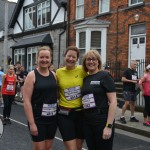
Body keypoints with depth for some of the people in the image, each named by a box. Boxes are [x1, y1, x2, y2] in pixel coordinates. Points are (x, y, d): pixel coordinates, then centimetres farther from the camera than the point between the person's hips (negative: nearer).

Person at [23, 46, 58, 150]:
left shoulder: (54, 75, 5)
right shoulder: (32, 75, -9)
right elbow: (26, 101, -13)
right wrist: (31, 123, -17)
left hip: (52, 118, 5)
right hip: (37, 119, -4)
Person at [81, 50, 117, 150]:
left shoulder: (105, 76, -7)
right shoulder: (85, 79, 11)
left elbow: (113, 102, -13)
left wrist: (109, 126, -17)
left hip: (102, 121, -6)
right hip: (87, 122, 6)